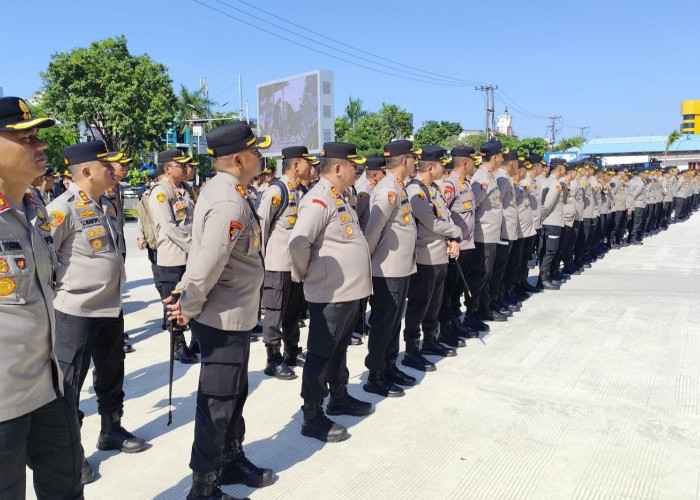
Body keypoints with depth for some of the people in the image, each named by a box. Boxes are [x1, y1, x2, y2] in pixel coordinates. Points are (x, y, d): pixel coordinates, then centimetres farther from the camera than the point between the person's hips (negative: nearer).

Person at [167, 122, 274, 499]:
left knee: (235, 394, 22)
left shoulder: (218, 187, 7)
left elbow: (201, 254, 11)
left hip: (230, 315, 9)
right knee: (217, 403, 4)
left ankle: (232, 461, 39)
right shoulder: (230, 202, -25)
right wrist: (189, 309, -13)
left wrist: (185, 295, 12)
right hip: (225, 318, -9)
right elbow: (208, 265, -27)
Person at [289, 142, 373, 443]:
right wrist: (305, 274, -15)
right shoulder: (318, 201, -20)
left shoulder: (337, 198, 12)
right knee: (321, 355, 1)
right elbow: (298, 243, -31)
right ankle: (312, 418, 14)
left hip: (349, 290, 10)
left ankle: (339, 398, 39)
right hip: (329, 294, -10)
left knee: (339, 349, 22)